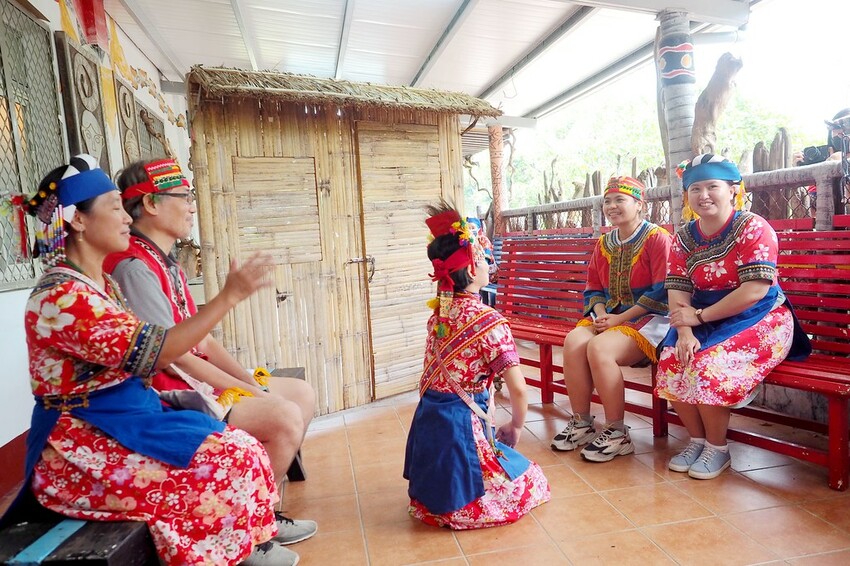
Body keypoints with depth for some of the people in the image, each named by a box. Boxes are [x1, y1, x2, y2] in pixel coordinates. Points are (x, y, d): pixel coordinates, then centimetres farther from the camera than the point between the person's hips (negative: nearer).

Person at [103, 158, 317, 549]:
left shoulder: (167, 264, 14)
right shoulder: (134, 267, -18)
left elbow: (202, 342, 11)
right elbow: (173, 357, -22)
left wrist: (252, 382, -1)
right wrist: (248, 392, -16)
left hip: (199, 381, 10)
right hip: (171, 395, -10)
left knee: (302, 393, 7)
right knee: (286, 416, -21)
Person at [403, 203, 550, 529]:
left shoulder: (439, 311, 2)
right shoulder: (487, 320, -18)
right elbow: (517, 388, -14)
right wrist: (516, 426, 2)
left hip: (427, 418, 7)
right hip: (461, 425, -7)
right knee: (530, 481, 12)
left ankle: (433, 500, 16)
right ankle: (461, 508, 3)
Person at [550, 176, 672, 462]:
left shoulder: (657, 238, -5)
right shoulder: (604, 243, 15)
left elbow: (661, 293, -13)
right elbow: (593, 289, 17)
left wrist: (620, 318, -17)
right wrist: (601, 313, -5)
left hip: (648, 318, -6)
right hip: (610, 315, 6)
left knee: (599, 348, -32)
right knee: (573, 341, -23)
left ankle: (617, 433, -16)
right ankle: (581, 423, -10)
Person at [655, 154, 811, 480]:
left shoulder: (753, 228, -12)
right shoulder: (684, 238, 5)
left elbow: (754, 291, -21)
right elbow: (677, 290, -3)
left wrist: (699, 316, -20)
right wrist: (684, 333, -19)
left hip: (758, 320, -5)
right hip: (705, 323, 5)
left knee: (707, 367, -28)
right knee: (670, 364, -19)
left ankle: (717, 448, -3)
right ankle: (697, 439, 4)